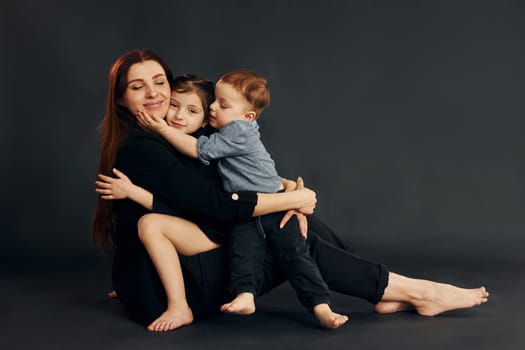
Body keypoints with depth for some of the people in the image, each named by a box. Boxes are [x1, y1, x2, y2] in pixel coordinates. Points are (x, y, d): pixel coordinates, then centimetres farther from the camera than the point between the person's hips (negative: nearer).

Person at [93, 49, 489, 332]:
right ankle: (410, 290, -3)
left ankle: (387, 292, 0)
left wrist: (287, 194, -13)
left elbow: (222, 192, 4)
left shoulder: (169, 138, 11)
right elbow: (218, 205, -24)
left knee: (298, 223, -3)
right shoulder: (140, 148, -19)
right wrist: (292, 199, -15)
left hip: (185, 264, 8)